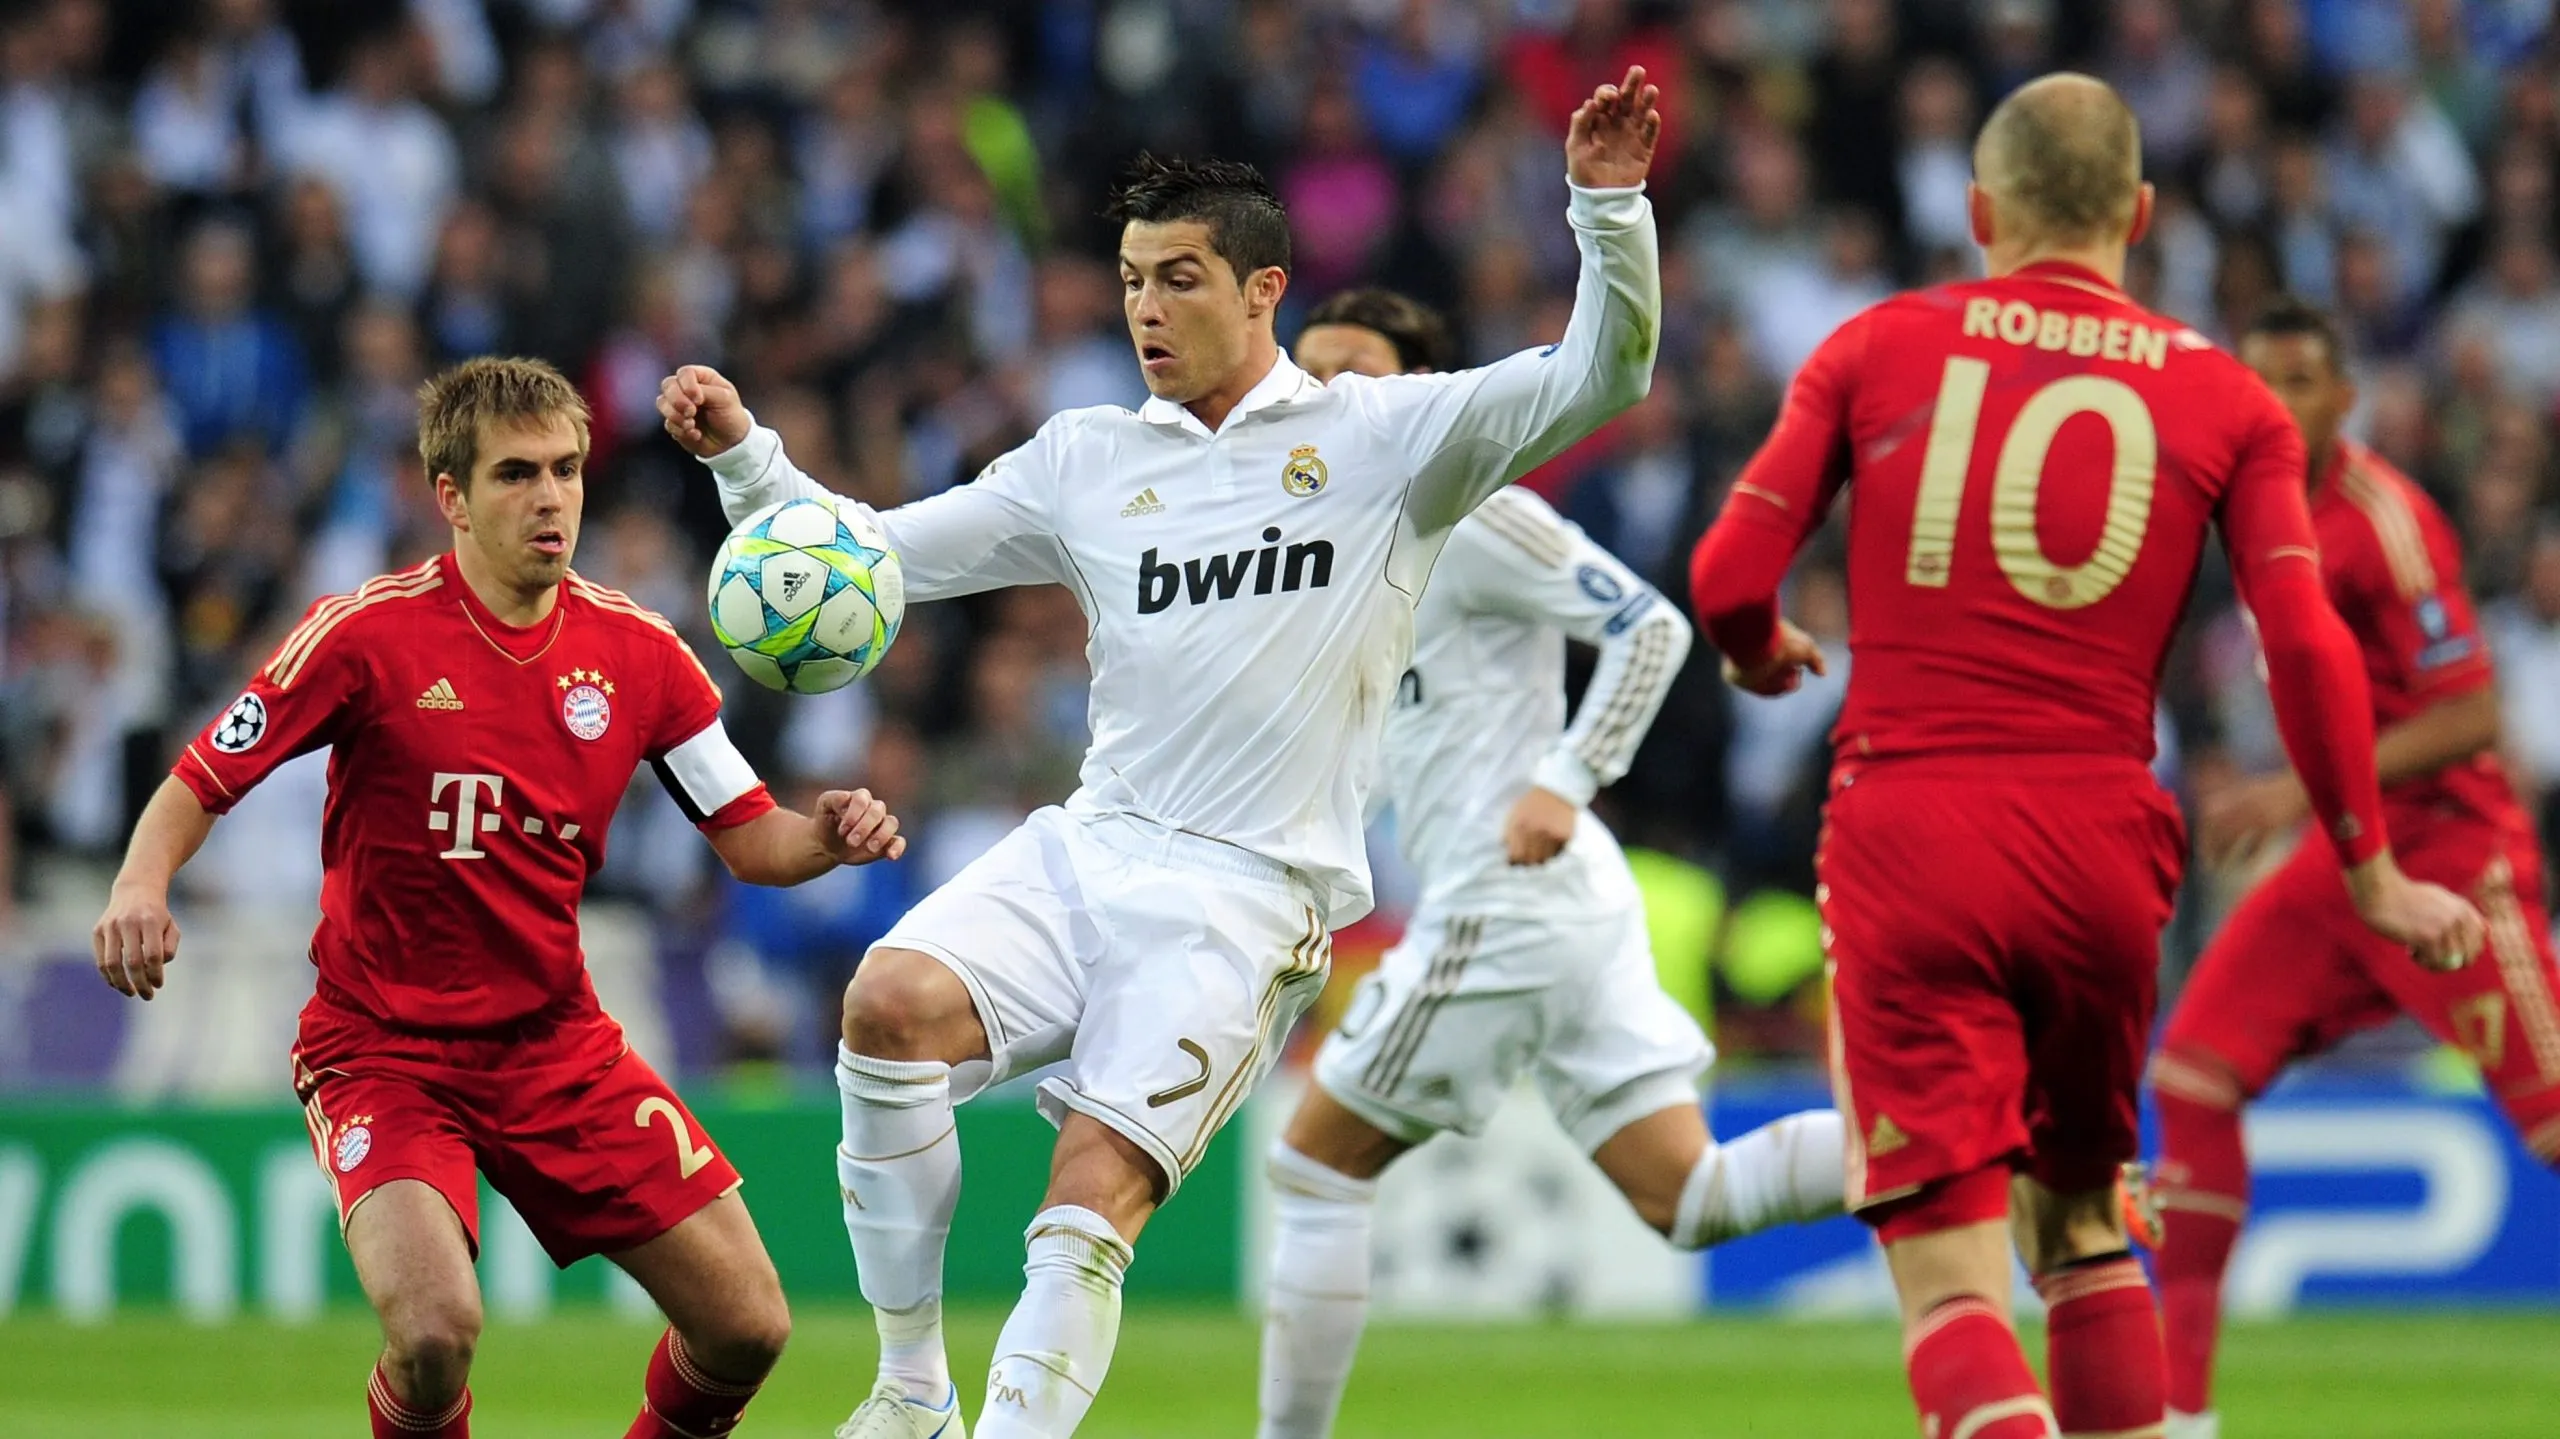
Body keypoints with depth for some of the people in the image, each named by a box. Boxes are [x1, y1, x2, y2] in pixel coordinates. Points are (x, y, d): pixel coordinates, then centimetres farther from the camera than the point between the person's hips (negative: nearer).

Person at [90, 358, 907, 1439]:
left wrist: (830, 835, -17)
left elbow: (748, 840, 5)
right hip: (381, 1053, -4)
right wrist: (140, 885, -28)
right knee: (435, 1328, -29)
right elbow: (200, 783, -7)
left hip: (559, 1047, 4)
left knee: (747, 1326, -3)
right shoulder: (369, 634, -13)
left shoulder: (635, 651, 0)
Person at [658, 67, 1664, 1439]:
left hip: (1248, 894, -4)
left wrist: (1607, 207, -18)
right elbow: (872, 552, 17)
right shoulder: (1087, 462, 15)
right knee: (893, 1002, -23)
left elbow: (1599, 377, -3)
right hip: (1089, 849, 4)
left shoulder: (1381, 437, 4)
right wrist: (742, 452, 2)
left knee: (1090, 1202, -18)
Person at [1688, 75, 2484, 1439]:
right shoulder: (2225, 398, 8)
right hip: (2100, 846, 2)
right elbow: (2305, 647, 0)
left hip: (1907, 835, -2)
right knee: (2080, 1232, 23)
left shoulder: (1876, 348, 6)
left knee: (1949, 1273, -7)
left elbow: (1728, 577, 2)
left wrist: (1760, 655, 25)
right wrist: (2373, 876, 9)